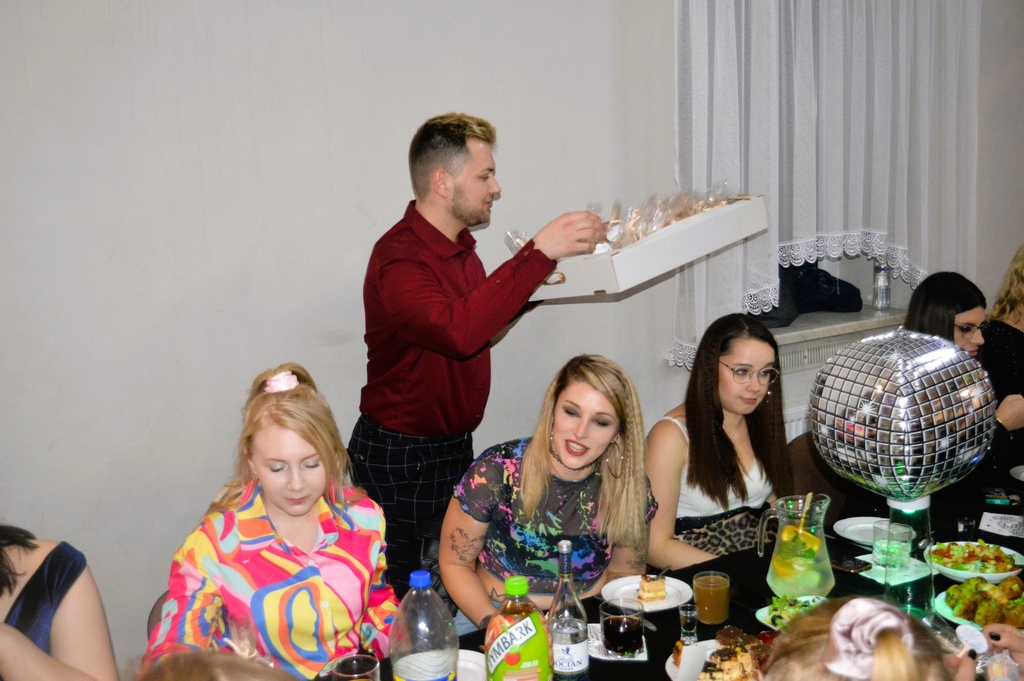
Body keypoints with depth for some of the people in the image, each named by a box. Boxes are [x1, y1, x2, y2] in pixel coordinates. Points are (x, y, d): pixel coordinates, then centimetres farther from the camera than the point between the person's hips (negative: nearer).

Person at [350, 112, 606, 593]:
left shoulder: (459, 246, 10)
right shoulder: (398, 257, -20)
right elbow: (458, 332, -39)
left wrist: (530, 290, 7)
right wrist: (537, 253, -37)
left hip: (455, 446, 8)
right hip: (399, 459, -8)